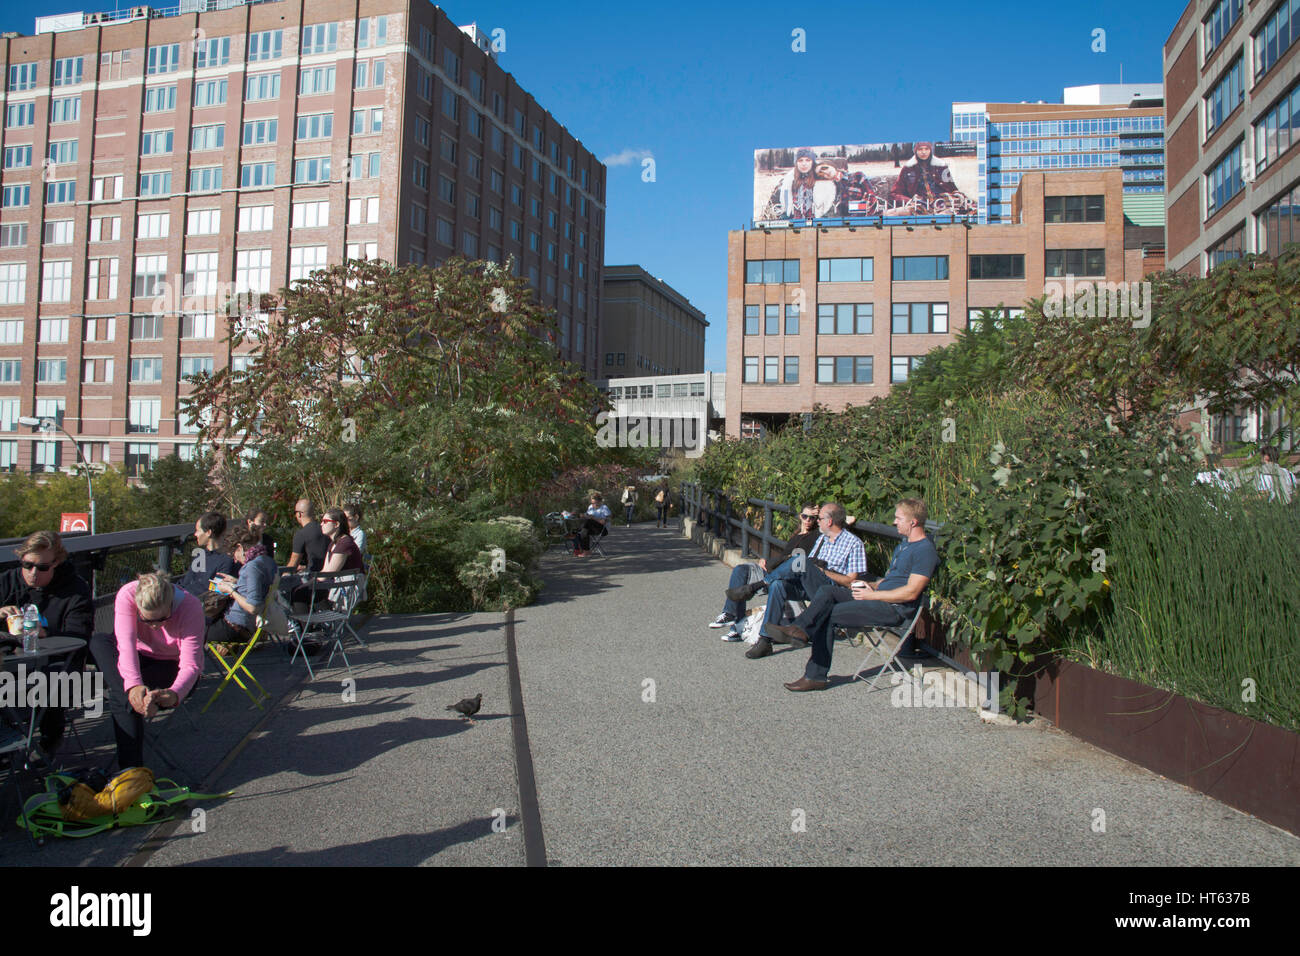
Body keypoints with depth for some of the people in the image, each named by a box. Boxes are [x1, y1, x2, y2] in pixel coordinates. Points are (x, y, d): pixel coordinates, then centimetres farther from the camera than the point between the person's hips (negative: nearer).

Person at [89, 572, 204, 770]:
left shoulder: (190, 607, -30)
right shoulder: (126, 595, -25)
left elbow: (191, 665, -33)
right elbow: (126, 644, -35)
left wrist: (174, 694, -54)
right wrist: (134, 685, -52)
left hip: (173, 666, -3)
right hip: (139, 657, 4)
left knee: (121, 697, -30)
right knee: (98, 643, -27)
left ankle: (130, 766, -27)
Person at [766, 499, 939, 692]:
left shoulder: (925, 550, -12)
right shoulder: (904, 544, 21)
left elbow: (911, 593, -19)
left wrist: (873, 595, -14)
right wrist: (870, 585, 9)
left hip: (895, 609, -9)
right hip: (879, 598, 9)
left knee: (828, 615, -18)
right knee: (828, 592, -11)